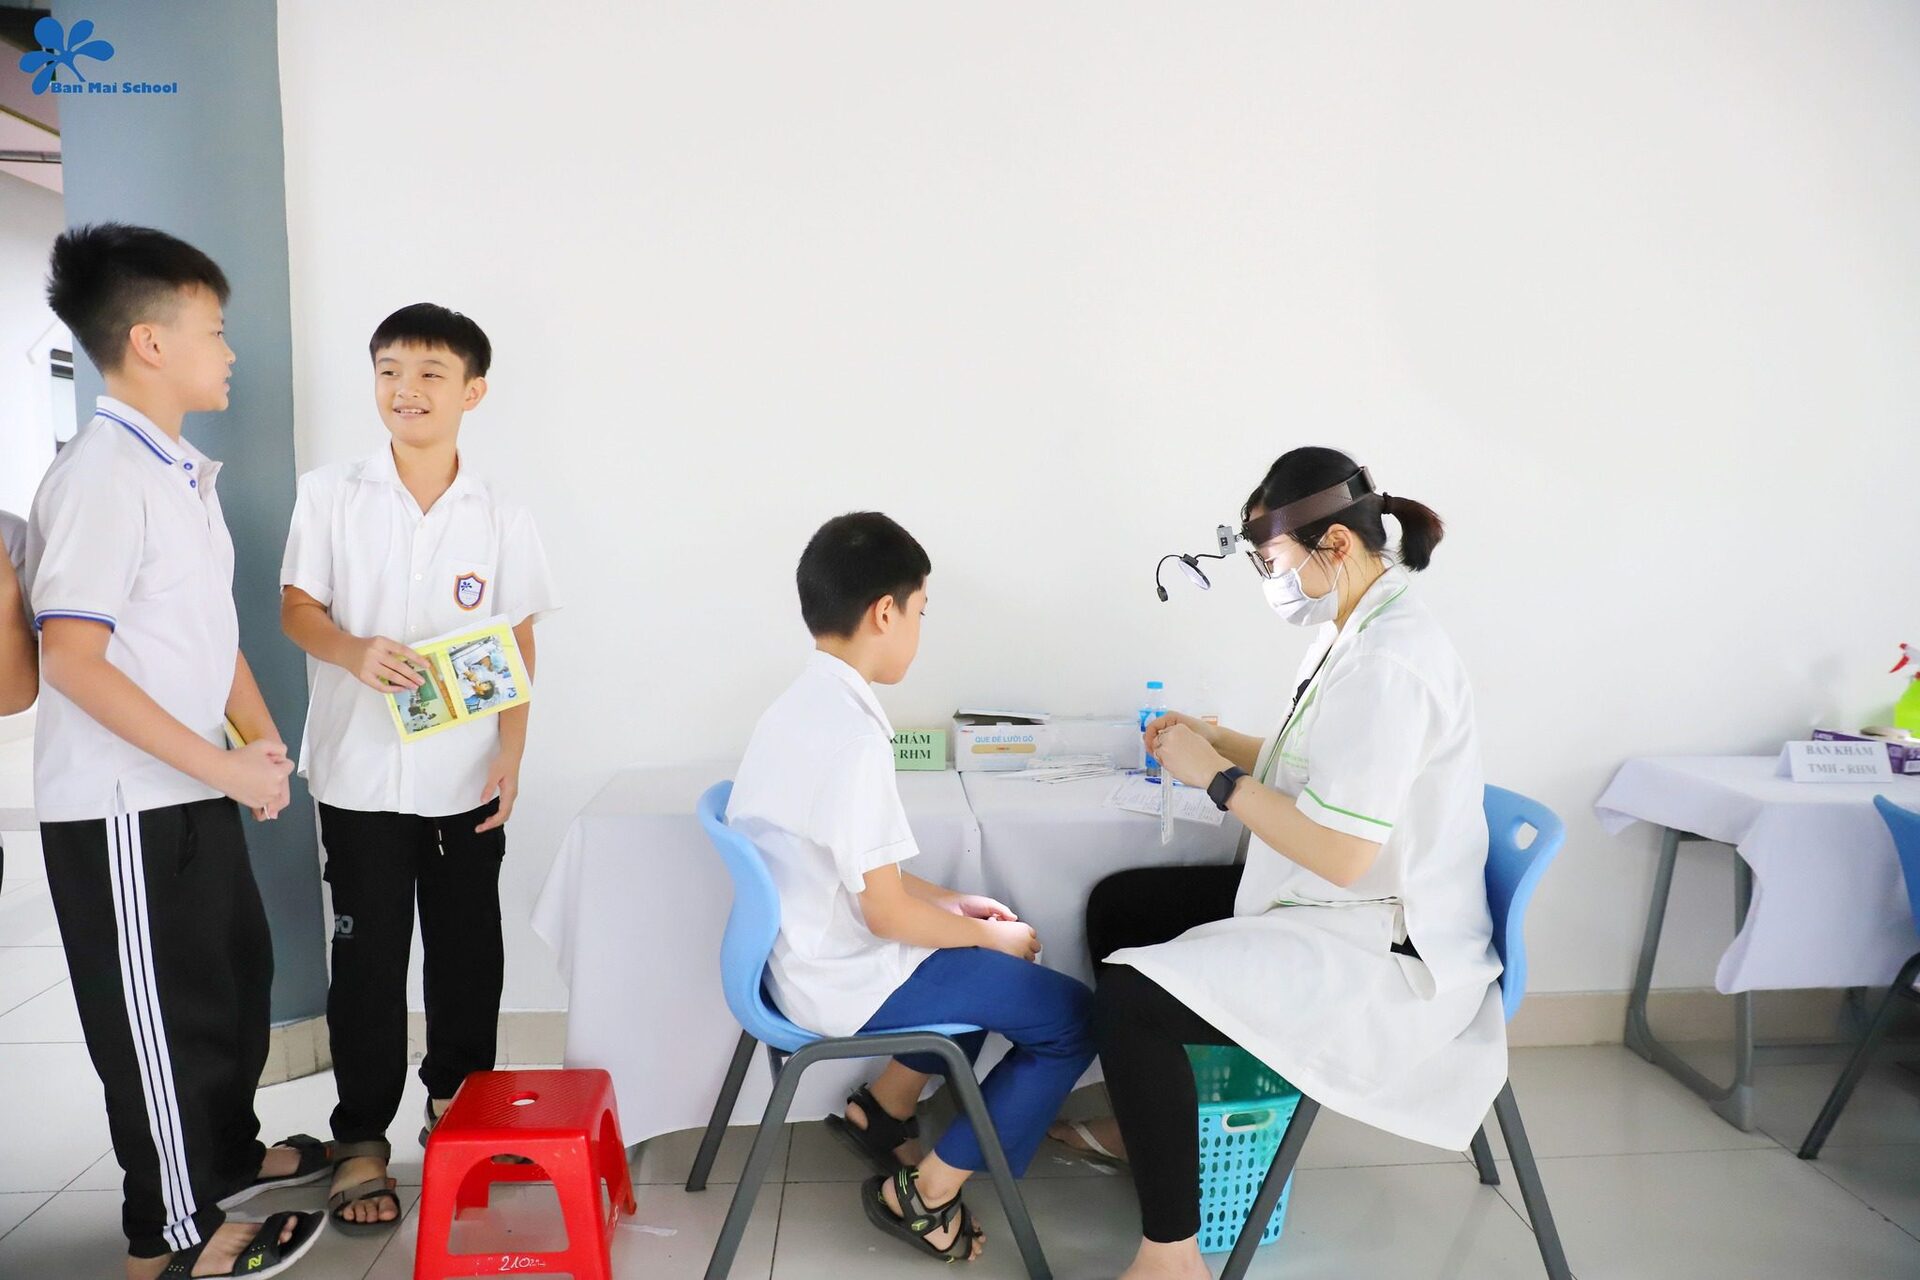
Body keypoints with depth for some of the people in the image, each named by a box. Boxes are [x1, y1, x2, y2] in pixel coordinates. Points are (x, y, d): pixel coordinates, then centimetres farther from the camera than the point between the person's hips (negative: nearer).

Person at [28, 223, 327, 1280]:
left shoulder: (183, 472, 11)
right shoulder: (100, 474, -18)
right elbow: (72, 659, -23)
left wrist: (260, 738, 3)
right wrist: (220, 765, -22)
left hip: (194, 794, 9)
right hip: (123, 808, -9)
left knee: (237, 973, 22)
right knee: (161, 1014, 5)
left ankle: (229, 1151, 43)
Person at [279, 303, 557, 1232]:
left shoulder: (504, 520, 1)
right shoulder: (330, 495, -1)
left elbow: (519, 647, 4)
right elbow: (296, 607, -1)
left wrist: (511, 754, -3)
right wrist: (354, 651, -23)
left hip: (466, 779, 1)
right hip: (359, 772, -1)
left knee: (468, 949, 12)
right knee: (368, 956, 5)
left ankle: (458, 1105, 32)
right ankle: (360, 1140, 19)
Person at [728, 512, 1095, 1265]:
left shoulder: (800, 706, 3)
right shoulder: (854, 735, -27)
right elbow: (885, 911, -23)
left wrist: (950, 902, 11)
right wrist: (991, 935, -7)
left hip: (807, 953, 10)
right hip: (847, 981, -9)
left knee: (989, 962, 26)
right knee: (1073, 1017, -2)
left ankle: (880, 1111, 27)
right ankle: (921, 1194, 7)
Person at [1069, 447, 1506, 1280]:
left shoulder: (1390, 663, -26)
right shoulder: (1360, 628, 6)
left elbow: (1342, 854, -28)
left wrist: (1217, 777, -19)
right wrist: (1220, 742, 4)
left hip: (1385, 952, -11)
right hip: (1335, 904, 11)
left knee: (1130, 997, -23)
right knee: (1116, 905, 14)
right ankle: (1144, 1122, 32)